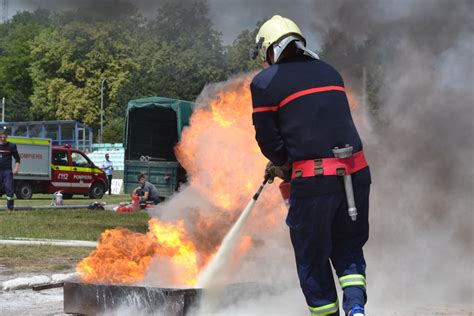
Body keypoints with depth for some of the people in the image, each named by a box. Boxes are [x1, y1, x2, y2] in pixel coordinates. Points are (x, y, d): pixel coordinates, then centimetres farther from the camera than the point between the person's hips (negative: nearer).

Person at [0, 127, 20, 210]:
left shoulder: (11, 146, 3)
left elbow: (17, 158, 7)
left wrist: (16, 169, -4)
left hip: (7, 171, -2)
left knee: (9, 188, -5)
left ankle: (10, 206, 0)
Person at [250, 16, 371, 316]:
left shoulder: (264, 82, 1)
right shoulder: (329, 72, 18)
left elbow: (267, 137, -1)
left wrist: (282, 164, 19)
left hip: (312, 179, -5)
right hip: (356, 172, 5)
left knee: (312, 258, 11)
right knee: (348, 247, 18)